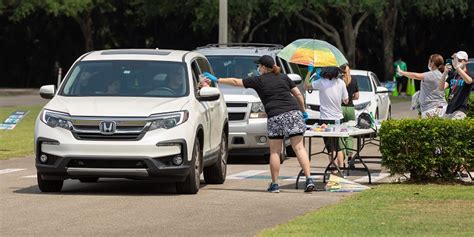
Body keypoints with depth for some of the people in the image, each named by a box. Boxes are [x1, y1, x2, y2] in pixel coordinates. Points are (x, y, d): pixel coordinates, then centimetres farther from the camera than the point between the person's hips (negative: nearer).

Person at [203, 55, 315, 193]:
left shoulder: (259, 81, 6)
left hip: (276, 117, -3)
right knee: (299, 148, 1)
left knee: (274, 152, 6)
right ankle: (309, 179, -9)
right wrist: (303, 111, 26)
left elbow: (236, 82, 14)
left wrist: (217, 80, 24)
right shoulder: (283, 77, 15)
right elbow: (298, 95, 13)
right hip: (294, 112, 3)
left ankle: (274, 184, 8)